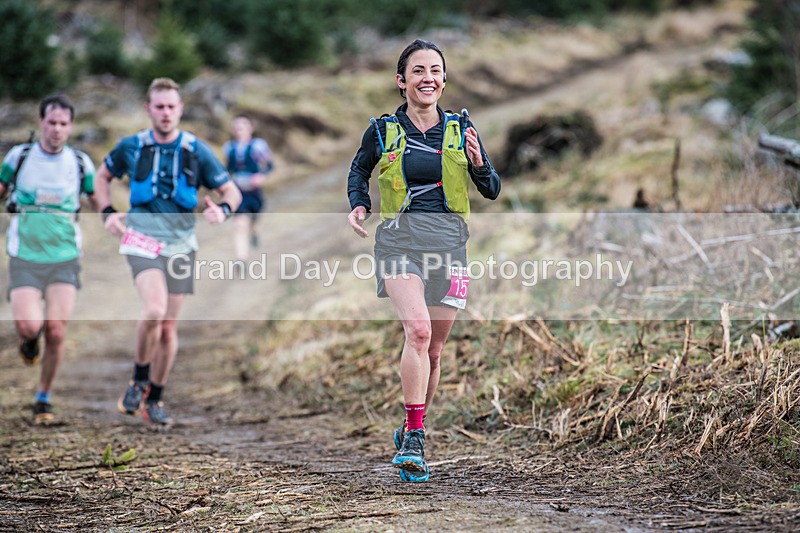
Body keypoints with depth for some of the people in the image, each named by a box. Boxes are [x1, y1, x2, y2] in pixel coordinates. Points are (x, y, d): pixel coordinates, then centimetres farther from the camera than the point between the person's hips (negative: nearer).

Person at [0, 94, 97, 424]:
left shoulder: (80, 163, 3)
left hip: (65, 260, 1)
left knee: (56, 332, -8)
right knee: (29, 325, -18)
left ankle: (44, 400, 13)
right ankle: (29, 341, 23)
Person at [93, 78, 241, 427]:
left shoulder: (197, 151, 0)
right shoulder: (131, 147, 1)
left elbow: (231, 191, 5)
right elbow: (103, 176, 19)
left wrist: (223, 210, -18)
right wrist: (108, 212, 3)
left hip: (180, 244, 2)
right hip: (142, 240, -2)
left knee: (169, 326, 5)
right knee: (154, 311, -24)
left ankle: (155, 399, 21)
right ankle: (139, 380, -1)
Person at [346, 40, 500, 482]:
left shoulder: (460, 130, 6)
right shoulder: (383, 131, 3)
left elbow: (492, 191, 9)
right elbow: (359, 169, 22)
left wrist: (479, 164, -11)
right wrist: (358, 204, 4)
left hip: (448, 240, 3)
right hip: (399, 238, -2)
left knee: (433, 349, 7)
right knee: (418, 330, -24)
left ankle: (413, 430, 27)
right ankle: (414, 438, -20)